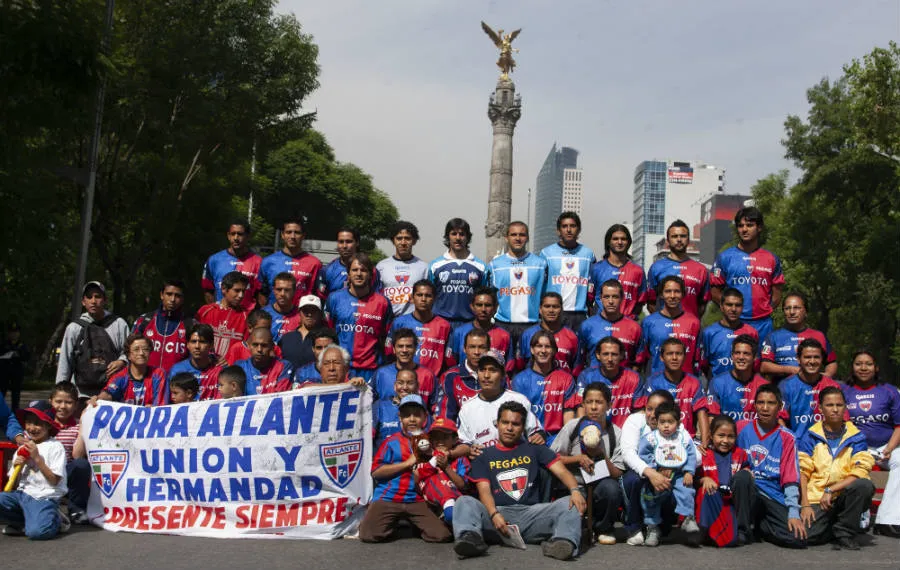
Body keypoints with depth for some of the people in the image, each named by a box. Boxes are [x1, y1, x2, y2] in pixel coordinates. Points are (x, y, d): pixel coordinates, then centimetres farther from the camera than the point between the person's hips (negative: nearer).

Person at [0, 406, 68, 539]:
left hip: (44, 498, -6)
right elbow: (14, 483, 16)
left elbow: (54, 480, -11)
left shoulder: (55, 447, -5)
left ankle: (54, 520, 4)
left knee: (36, 531, -31)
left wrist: (37, 458, -13)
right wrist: (16, 467, -4)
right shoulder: (22, 449, 14)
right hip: (22, 494, 6)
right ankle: (28, 521, 0)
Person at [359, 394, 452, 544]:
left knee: (442, 536, -14)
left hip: (417, 501, 2)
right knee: (369, 535, -19)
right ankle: (390, 524, 15)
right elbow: (376, 472, -7)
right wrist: (408, 463, -10)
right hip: (388, 499, -2)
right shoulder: (392, 442, 1)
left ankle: (416, 524, 17)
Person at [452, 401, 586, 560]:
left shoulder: (535, 449, 19)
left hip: (531, 513, 1)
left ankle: (564, 541, -52)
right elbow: (484, 490, 2)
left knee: (570, 503, -25)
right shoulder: (484, 457, 17)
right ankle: (470, 538, -55)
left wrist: (575, 490, -17)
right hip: (499, 512, 0)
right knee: (465, 502, -27)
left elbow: (561, 471, 7)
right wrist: (494, 514, -20)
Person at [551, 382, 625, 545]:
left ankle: (603, 528, -3)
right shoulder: (572, 426, -2)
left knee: (612, 488, -34)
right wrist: (578, 458, -13)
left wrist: (601, 454, -18)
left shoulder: (616, 434, -1)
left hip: (599, 487, 1)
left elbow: (617, 474, -3)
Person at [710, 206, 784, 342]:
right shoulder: (725, 257, 4)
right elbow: (715, 291, 3)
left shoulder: (772, 259, 10)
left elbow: (776, 294, 13)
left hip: (763, 324, 2)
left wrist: (765, 310, 3)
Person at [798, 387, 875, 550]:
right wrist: (805, 504, -8)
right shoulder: (810, 437, 5)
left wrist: (830, 490, -15)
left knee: (865, 485, -32)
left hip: (845, 496, 0)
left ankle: (845, 533, -11)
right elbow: (802, 473, 1)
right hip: (816, 499, 0)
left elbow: (859, 474, -6)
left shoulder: (856, 437, 4)